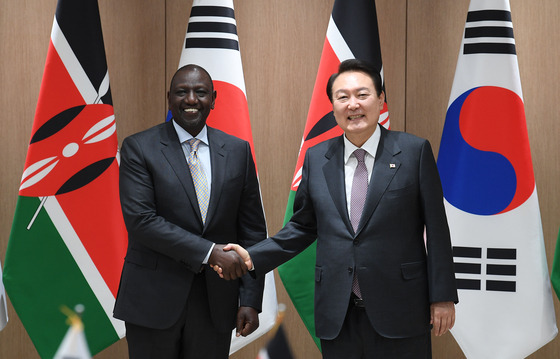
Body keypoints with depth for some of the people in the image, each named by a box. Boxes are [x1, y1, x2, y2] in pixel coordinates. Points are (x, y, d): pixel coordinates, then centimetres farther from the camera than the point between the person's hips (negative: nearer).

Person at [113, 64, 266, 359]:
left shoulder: (238, 151, 7)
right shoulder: (138, 148, -2)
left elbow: (252, 231, 7)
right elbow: (139, 219, -14)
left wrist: (250, 300, 0)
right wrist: (209, 252, -20)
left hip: (216, 302, 3)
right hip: (154, 300, -2)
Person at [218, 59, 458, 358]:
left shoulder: (414, 152, -2)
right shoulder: (316, 158, 8)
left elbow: (436, 229, -2)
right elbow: (303, 227, 13)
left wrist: (442, 297, -5)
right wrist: (253, 258, 1)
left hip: (400, 310, -2)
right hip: (337, 317, 3)